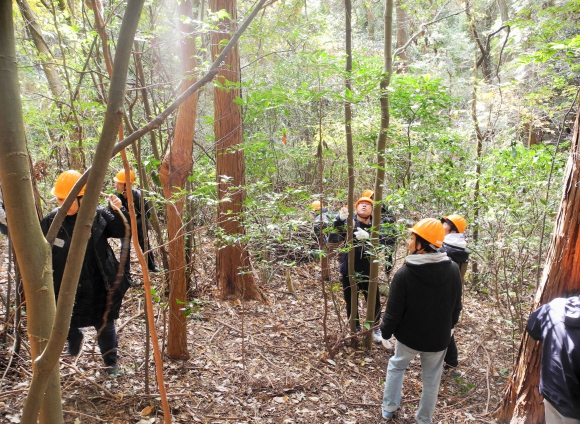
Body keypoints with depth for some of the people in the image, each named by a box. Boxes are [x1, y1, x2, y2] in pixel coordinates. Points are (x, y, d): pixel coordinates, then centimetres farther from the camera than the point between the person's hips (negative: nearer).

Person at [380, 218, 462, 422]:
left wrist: (385, 332, 1)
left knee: (396, 367, 25)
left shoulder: (404, 273, -26)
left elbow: (393, 311, -17)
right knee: (431, 379, 21)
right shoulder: (453, 269, -14)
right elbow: (456, 306, 0)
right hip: (439, 337, 2)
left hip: (409, 335, -2)